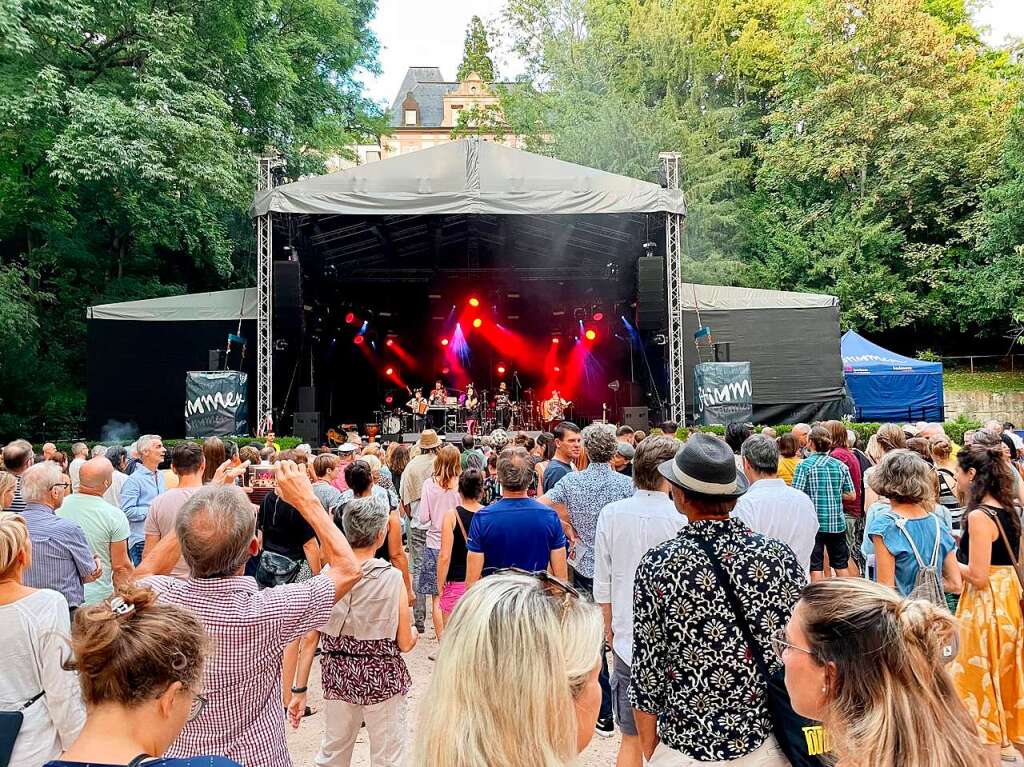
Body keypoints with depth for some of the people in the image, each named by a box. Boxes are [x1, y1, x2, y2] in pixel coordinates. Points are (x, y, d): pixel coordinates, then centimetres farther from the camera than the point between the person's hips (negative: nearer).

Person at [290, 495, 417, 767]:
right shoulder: (392, 578, -17)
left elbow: (310, 639, -6)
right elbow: (405, 643, -11)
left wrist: (299, 689, 3)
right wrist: (413, 630, 11)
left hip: (337, 675, 4)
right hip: (383, 678, -3)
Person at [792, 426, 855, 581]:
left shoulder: (804, 465, -10)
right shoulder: (840, 465, 3)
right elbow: (851, 495, 7)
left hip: (813, 523, -4)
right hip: (837, 523, 4)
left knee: (815, 567, 3)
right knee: (841, 565, 17)